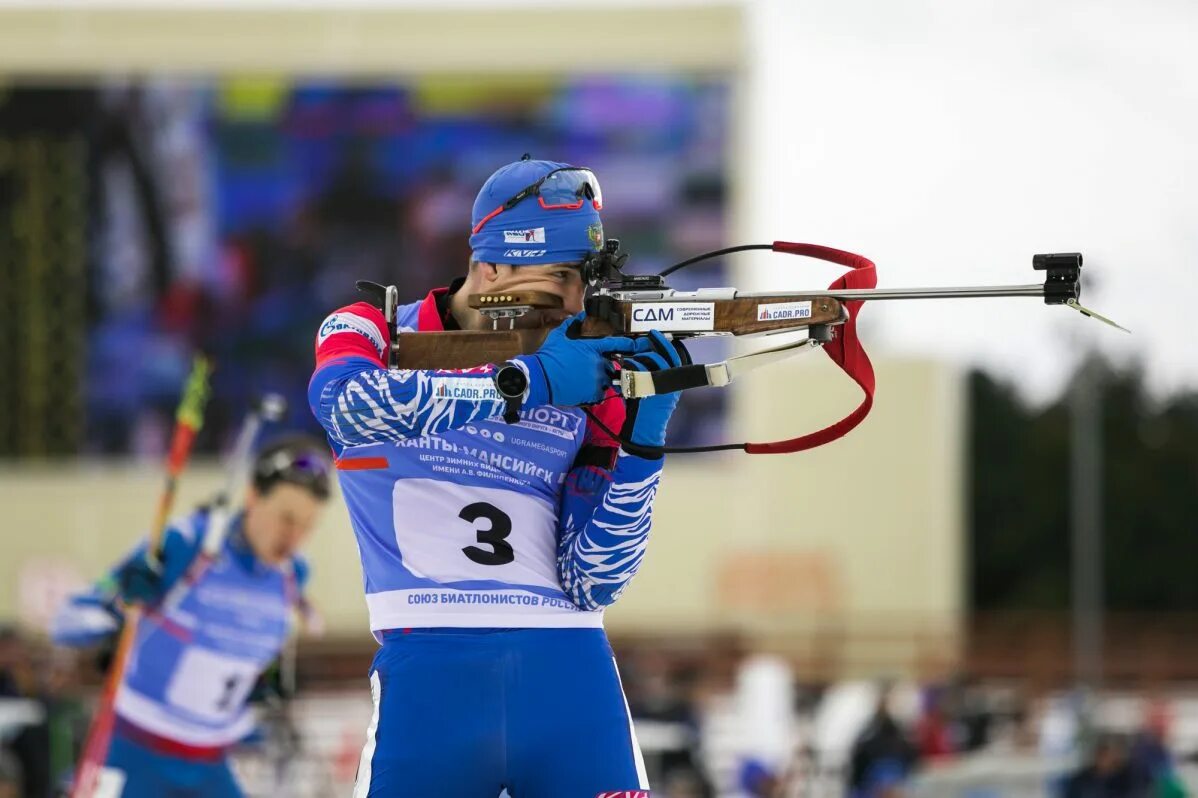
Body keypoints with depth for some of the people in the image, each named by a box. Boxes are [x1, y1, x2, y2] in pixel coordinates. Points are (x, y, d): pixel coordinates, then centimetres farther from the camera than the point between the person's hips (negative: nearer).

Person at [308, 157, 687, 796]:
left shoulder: (592, 396, 11)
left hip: (571, 673, 2)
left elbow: (590, 587, 6)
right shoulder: (373, 333, 6)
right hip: (429, 669, -2)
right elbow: (340, 402, -19)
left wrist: (641, 446, -6)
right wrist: (525, 383, -19)